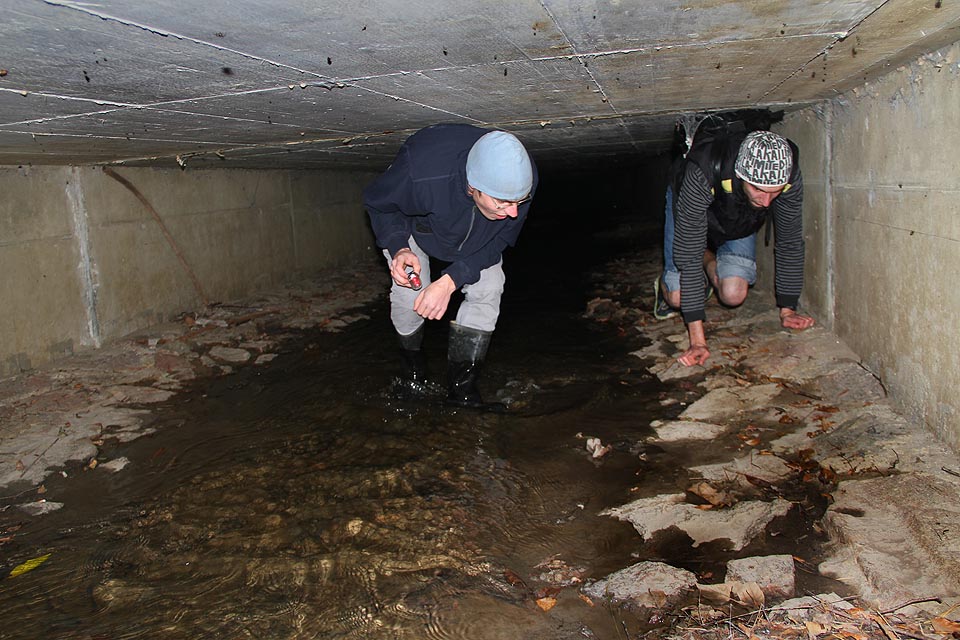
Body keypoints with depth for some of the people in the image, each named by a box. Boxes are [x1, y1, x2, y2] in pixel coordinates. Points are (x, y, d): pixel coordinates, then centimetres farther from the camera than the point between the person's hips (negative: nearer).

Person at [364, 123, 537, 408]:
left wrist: (450, 280, -33)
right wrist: (398, 248, -38)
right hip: (409, 220, -2)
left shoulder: (520, 179, -36)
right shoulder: (419, 174, -47)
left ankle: (461, 387, -2)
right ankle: (411, 358, 16)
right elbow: (376, 201, -22)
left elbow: (498, 241, -20)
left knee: (488, 288, -14)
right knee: (411, 291, -19)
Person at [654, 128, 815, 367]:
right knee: (678, 297, -16)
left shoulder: (790, 177, -35)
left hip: (741, 223, 3)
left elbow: (790, 242, -19)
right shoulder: (703, 173, -46)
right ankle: (665, 284, 21)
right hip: (690, 208, -3)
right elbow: (688, 251, -44)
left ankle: (709, 261, 17)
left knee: (734, 295, -17)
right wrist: (697, 339, -46)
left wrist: (787, 310, -16)